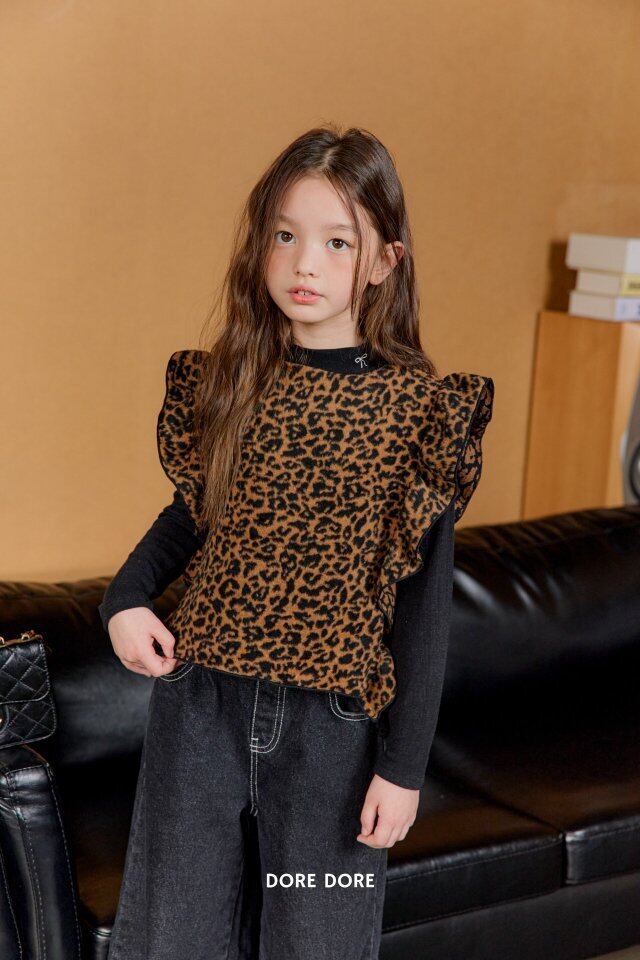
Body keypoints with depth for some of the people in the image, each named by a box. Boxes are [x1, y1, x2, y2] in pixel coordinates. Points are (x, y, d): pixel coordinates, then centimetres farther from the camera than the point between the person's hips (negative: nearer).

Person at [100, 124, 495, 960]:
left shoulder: (419, 406, -9)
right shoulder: (223, 385, 0)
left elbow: (425, 598, -7)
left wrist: (405, 763, -7)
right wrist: (126, 595, -3)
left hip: (333, 722, -2)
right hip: (198, 701, 3)